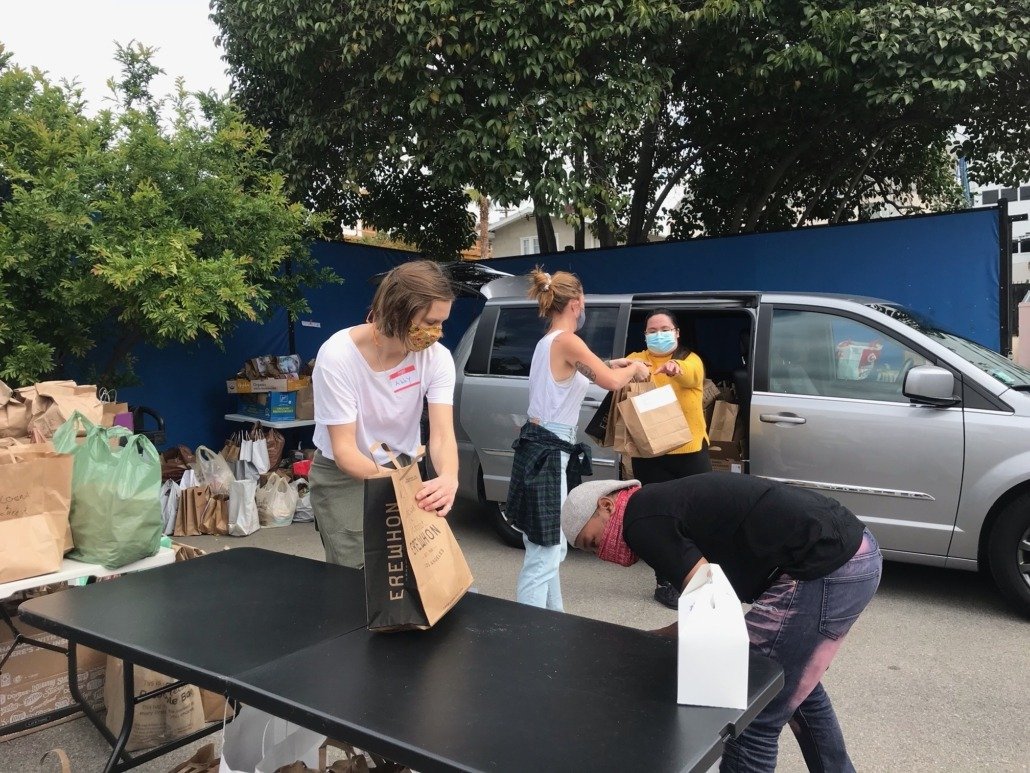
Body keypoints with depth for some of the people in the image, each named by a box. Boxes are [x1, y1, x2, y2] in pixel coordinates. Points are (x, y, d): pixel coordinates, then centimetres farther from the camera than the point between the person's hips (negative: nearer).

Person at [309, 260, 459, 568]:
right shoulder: (337, 357, -26)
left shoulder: (437, 357, -17)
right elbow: (344, 449, -24)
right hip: (343, 477, -3)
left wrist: (448, 478, -46)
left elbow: (442, 433, -24)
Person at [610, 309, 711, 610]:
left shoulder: (690, 359, 4)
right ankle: (665, 584, 17)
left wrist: (675, 368, -44)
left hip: (690, 450, 0)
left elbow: (691, 374, -20)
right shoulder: (637, 359, 7)